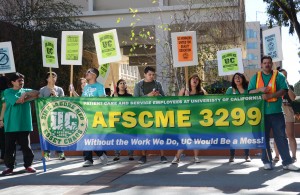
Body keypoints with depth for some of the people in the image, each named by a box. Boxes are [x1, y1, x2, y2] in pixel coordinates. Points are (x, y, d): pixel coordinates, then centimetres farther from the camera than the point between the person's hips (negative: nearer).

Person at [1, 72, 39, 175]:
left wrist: (25, 94, -10)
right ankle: (9, 167, 17)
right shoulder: (8, 92, 1)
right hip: (11, 125, -2)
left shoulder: (26, 91, 13)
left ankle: (28, 165, 19)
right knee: (9, 147, 4)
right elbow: (18, 100, -15)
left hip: (24, 124, 2)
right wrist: (29, 97, -2)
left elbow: (37, 93, -3)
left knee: (26, 146, 5)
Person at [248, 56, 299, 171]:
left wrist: (270, 95, -19)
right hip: (261, 112, 1)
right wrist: (260, 89, -13)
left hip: (276, 112, -1)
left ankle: (287, 162, 4)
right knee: (264, 137, 6)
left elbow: (283, 91, -5)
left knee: (281, 137, 0)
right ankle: (267, 161, 14)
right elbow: (250, 92, 6)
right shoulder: (255, 77, 11)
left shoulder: (279, 76, 5)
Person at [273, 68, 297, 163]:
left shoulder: (290, 86, 13)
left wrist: (287, 86, -6)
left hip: (287, 111, 0)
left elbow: (293, 98, -3)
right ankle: (277, 156, 5)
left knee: (291, 135, -3)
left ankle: (293, 156, 2)